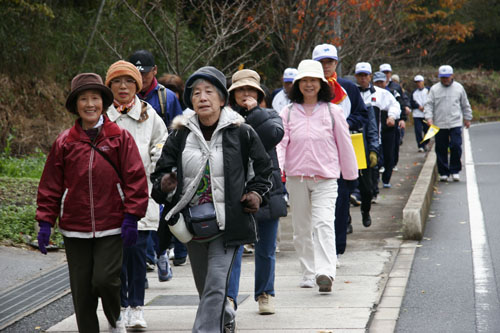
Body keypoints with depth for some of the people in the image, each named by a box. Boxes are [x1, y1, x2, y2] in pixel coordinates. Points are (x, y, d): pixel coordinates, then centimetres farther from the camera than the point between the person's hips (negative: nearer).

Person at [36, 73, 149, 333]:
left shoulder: (120, 138, 0)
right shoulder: (65, 142, 5)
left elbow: (135, 179, -1)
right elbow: (50, 185, 8)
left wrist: (131, 218, -7)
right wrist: (45, 222, 3)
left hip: (111, 227, -2)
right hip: (75, 229, 2)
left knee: (104, 279, -12)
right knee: (81, 289, 4)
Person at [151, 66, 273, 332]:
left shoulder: (241, 133, -3)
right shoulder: (180, 135, 2)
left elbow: (264, 168, 10)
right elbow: (161, 172, 7)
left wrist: (257, 193, -6)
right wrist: (163, 184, -15)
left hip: (227, 223, -4)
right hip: (192, 224, 4)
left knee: (216, 286, -14)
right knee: (204, 287, 18)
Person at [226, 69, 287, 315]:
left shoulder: (269, 116, 7)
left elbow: (275, 133, -15)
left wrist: (253, 111, -13)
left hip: (267, 191, 2)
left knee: (266, 250, 13)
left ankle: (265, 294, 30)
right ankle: (228, 297, -17)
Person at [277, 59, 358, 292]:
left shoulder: (332, 111, 3)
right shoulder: (288, 113, 6)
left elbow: (344, 144, 9)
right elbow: (280, 143, -1)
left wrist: (351, 174, 13)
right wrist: (276, 167, -19)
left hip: (326, 177, -3)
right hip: (296, 177, 3)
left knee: (323, 223, -18)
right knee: (301, 228, 9)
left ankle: (325, 273, -26)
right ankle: (308, 274, 22)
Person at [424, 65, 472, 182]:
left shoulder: (459, 88, 7)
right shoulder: (434, 89, 4)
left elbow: (465, 105, 16)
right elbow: (428, 104, 1)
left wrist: (467, 118, 19)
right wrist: (429, 117, -13)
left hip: (455, 124, 0)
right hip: (439, 124, 0)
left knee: (456, 146, -9)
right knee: (441, 150, 3)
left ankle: (455, 170, 5)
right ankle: (443, 172, 14)